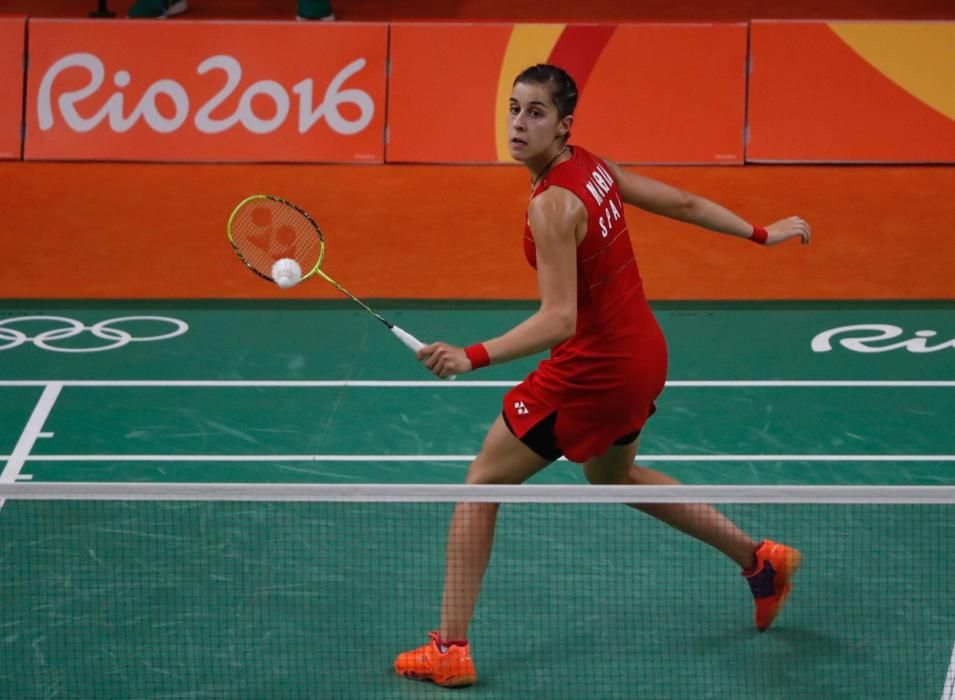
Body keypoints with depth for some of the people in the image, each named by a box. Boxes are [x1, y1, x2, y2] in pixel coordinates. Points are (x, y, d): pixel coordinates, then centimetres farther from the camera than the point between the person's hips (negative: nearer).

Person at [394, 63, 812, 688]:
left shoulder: (552, 203, -25)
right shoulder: (593, 166, 0)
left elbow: (559, 319, -30)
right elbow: (683, 203, 10)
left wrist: (474, 357, -38)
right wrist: (761, 233, 23)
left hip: (594, 369, -9)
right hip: (643, 356, 9)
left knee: (482, 484, 3)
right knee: (613, 477, 35)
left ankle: (450, 649, 3)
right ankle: (761, 560, 44)